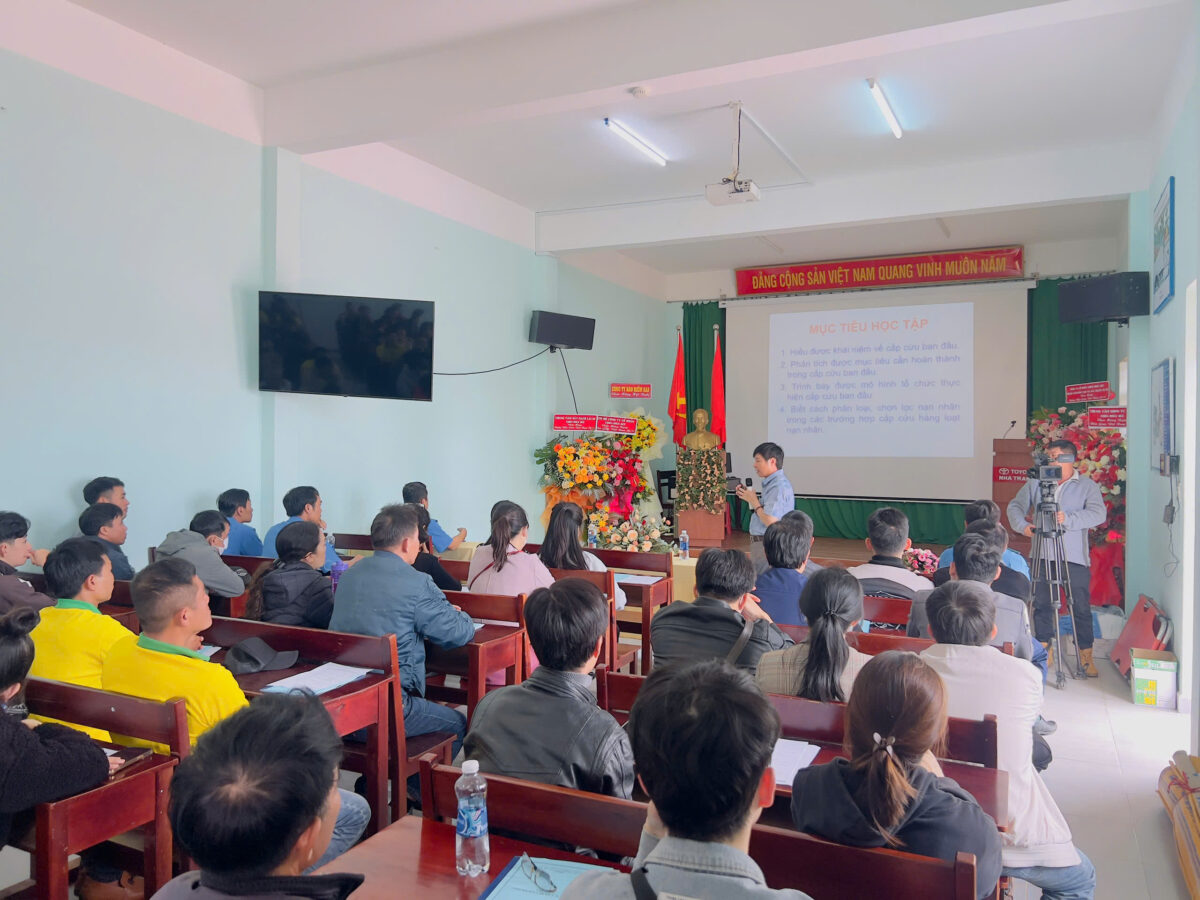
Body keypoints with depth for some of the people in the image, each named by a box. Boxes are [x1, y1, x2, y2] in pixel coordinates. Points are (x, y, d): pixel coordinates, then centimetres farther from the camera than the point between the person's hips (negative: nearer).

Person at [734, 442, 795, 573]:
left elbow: (771, 521, -25)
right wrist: (749, 496, 8)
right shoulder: (771, 483, 14)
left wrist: (754, 501, -12)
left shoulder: (779, 486, -19)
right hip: (761, 542, 10)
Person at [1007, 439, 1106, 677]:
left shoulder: (1088, 486, 4)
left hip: (1075, 557, -3)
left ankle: (1086, 656, 9)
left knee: (1081, 608, -1)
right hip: (1042, 556, 3)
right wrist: (1021, 525, -5)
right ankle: (1043, 651, 18)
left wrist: (1069, 519, -23)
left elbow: (1098, 514, -10)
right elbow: (1015, 506, 15)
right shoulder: (1035, 484, 12)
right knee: (1042, 605, 6)